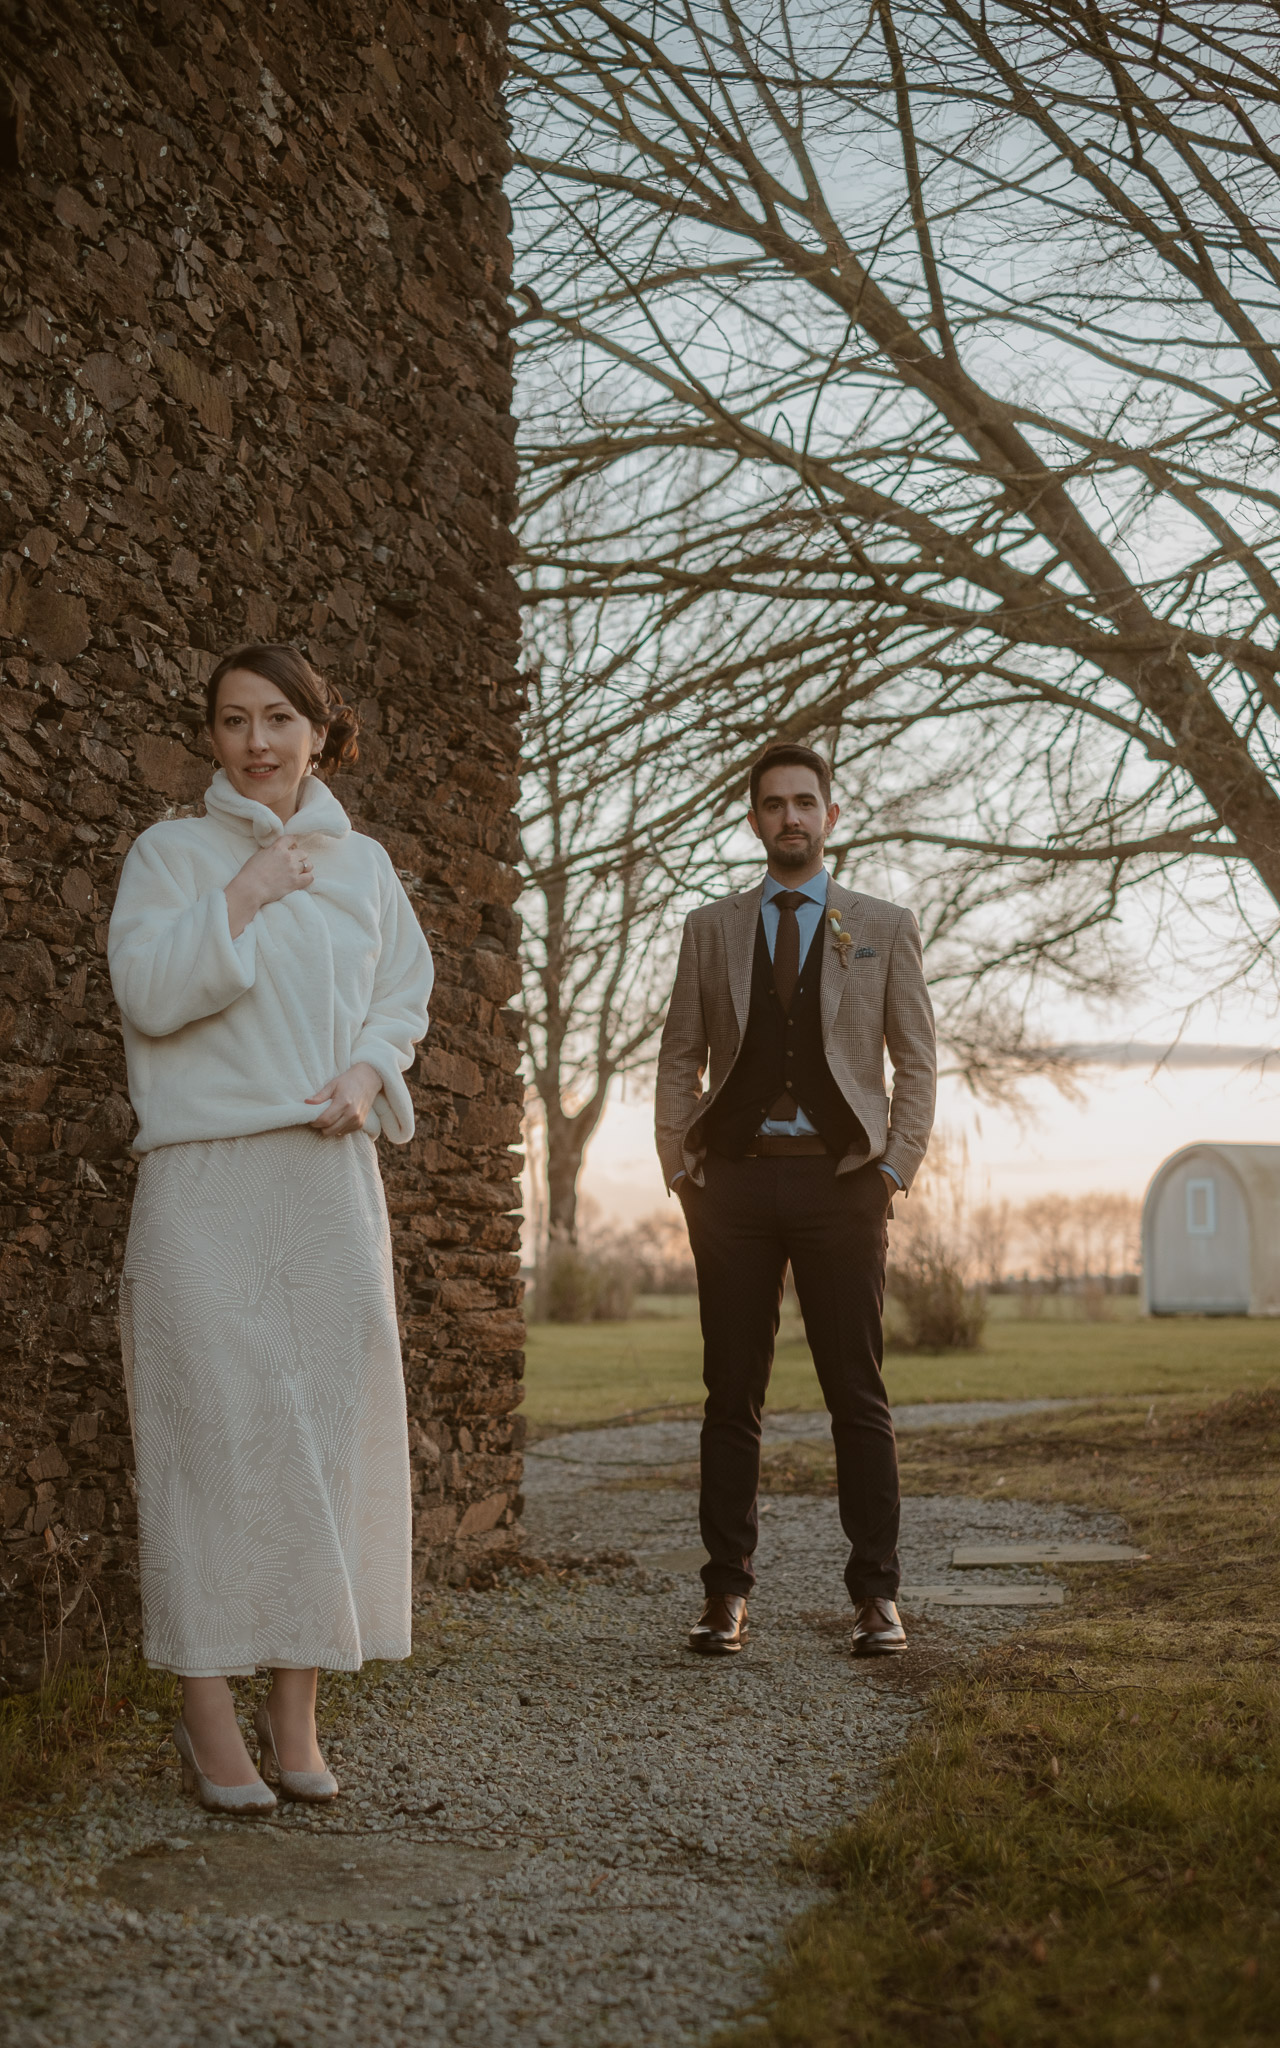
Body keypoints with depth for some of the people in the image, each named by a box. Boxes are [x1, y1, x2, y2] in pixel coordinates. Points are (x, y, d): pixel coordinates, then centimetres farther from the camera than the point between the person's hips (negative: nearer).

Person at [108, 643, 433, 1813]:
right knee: (213, 1418, -8)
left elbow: (405, 991, 17)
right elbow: (148, 991, -7)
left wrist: (371, 1070, -1)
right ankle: (209, 1717, -3)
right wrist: (243, 898, -9)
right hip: (204, 1176, -3)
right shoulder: (172, 853, 6)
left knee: (330, 1418, -1)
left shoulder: (363, 866, 16)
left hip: (329, 1171, 4)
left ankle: (296, 1716, 6)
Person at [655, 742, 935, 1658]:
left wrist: (893, 1170, -2)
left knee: (859, 1396, -1)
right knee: (732, 1394, 2)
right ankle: (728, 1591, 6)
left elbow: (917, 1060, 8)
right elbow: (680, 1057, 13)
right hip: (736, 1176, 1)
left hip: (840, 1178, -1)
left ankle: (876, 1593, 4)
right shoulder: (711, 928, 14)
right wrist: (682, 1170, 2)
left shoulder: (885, 927, 10)